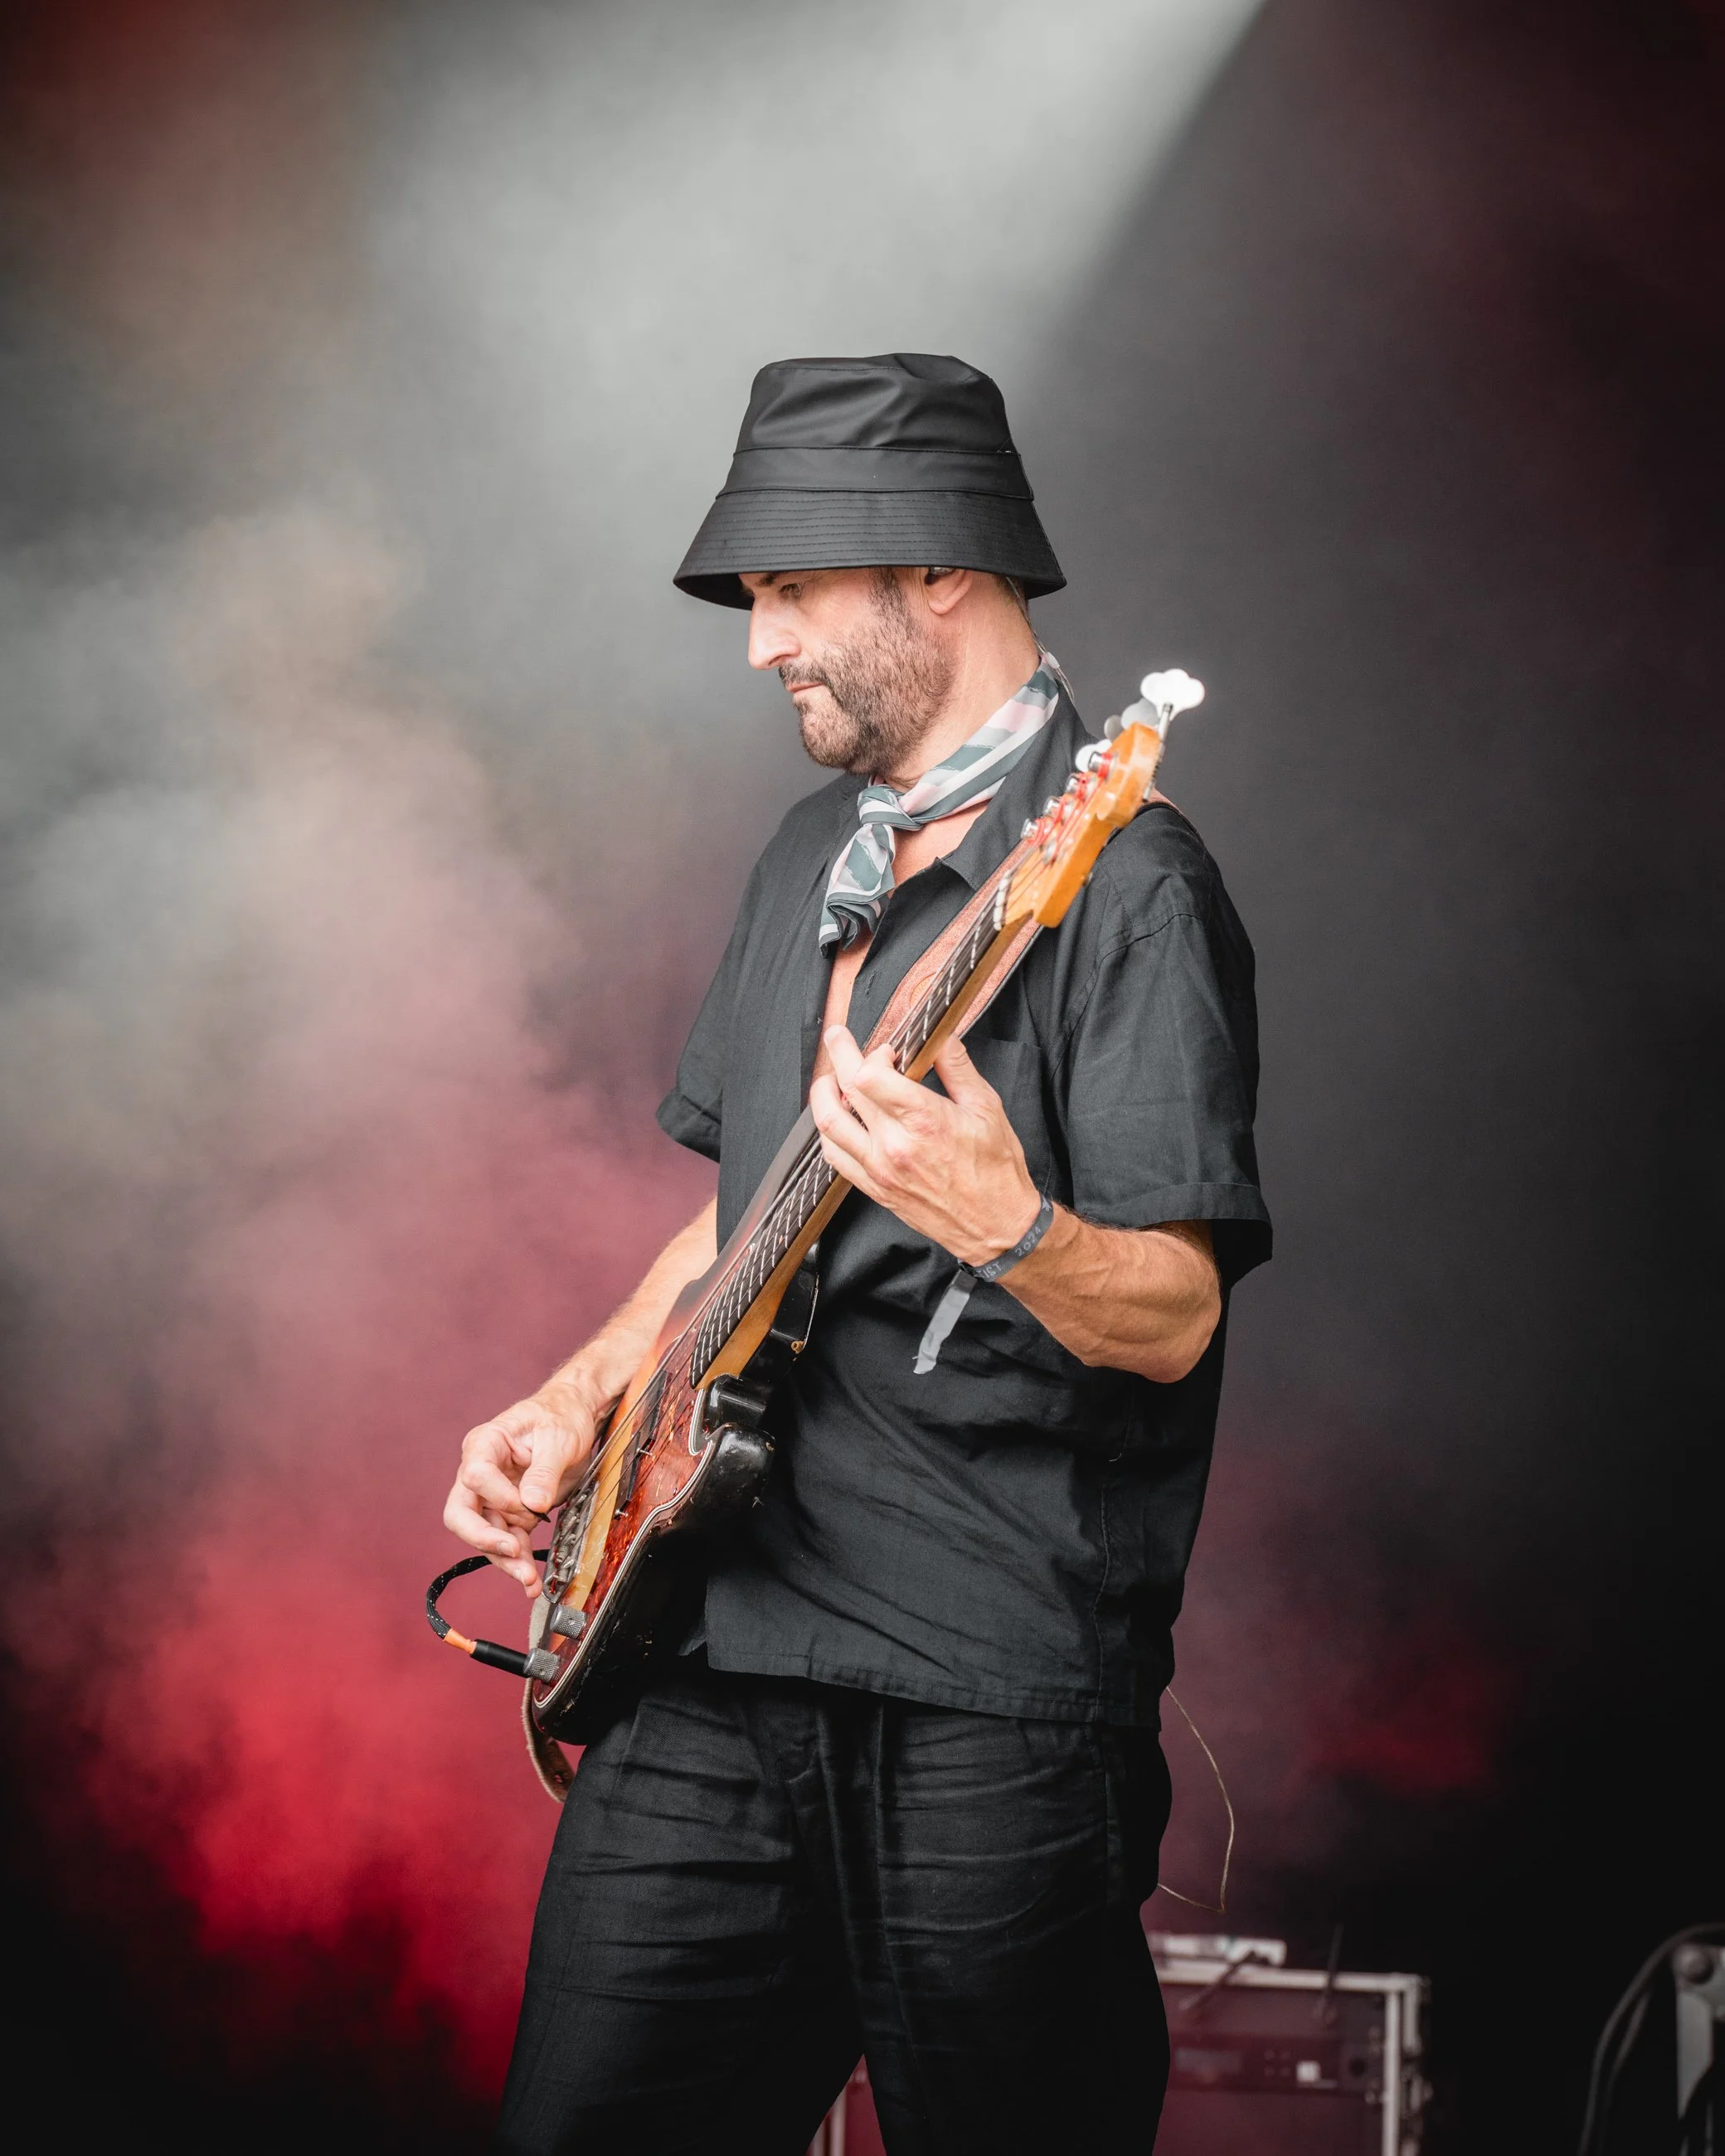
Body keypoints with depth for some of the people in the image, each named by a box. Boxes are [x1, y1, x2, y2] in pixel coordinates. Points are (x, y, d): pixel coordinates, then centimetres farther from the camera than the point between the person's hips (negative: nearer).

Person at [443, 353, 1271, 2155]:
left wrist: (1007, 1230, -35)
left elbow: (1172, 1317, -16)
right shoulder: (815, 854, 17)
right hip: (711, 1649, 7)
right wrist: (578, 1401, 13)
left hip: (990, 1698, -7)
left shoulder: (1122, 885, -10)